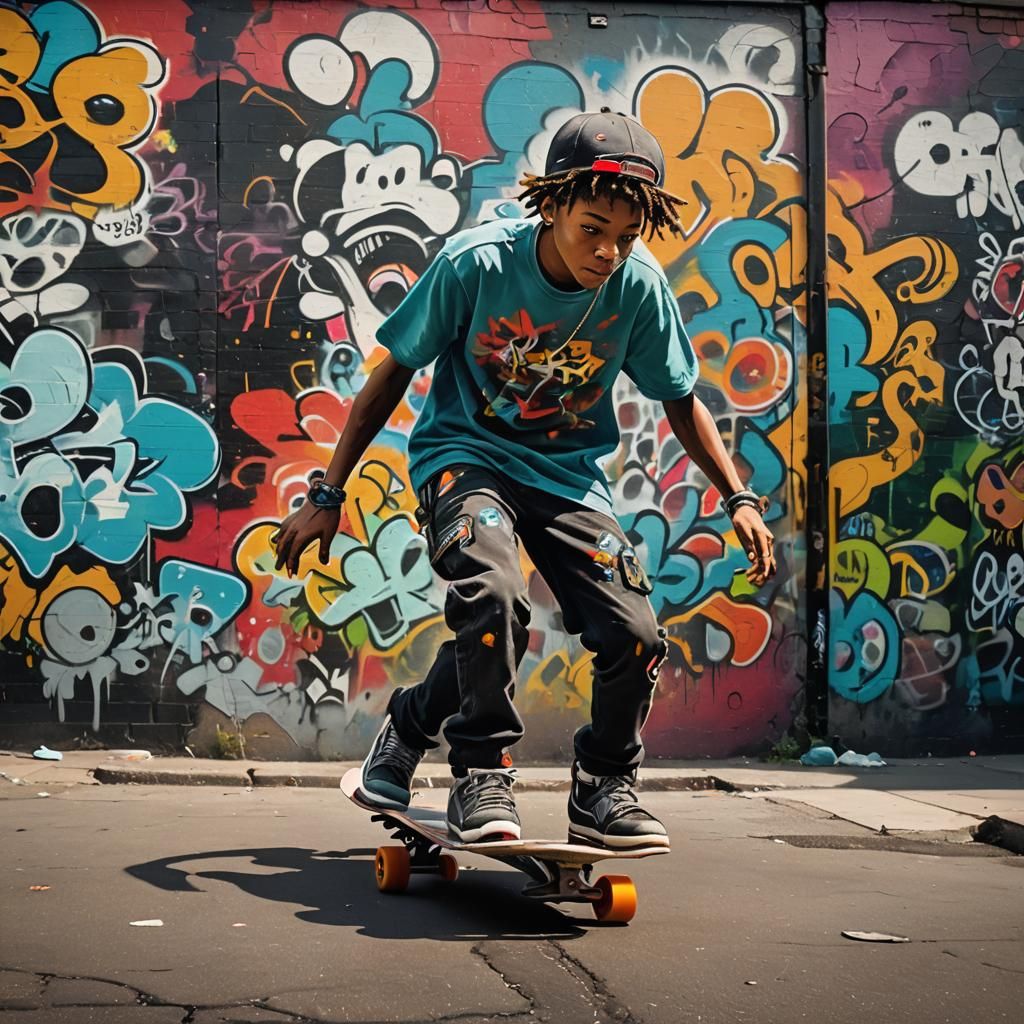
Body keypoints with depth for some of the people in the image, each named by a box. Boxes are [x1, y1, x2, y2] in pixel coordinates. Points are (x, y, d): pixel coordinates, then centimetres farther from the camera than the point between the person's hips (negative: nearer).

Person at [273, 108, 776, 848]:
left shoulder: (640, 285, -13)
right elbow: (393, 373, -8)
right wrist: (328, 495, -7)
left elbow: (681, 400, 5)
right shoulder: (477, 262, -20)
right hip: (465, 454, -3)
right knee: (494, 596, -33)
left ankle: (603, 789, 14)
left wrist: (738, 497, -4)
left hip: (567, 471, 3)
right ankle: (482, 774, -11)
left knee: (635, 634, -13)